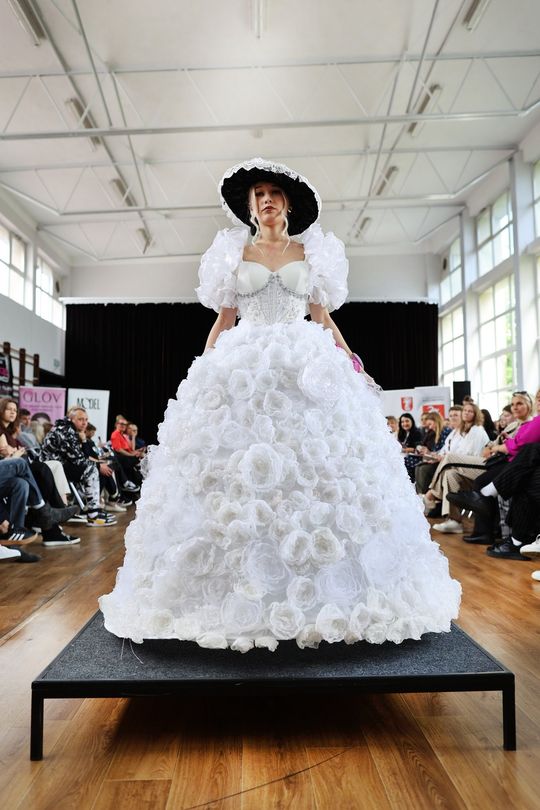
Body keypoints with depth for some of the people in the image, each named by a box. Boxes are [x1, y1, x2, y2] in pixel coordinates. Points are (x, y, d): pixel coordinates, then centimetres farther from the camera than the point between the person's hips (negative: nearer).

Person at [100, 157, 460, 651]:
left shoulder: (314, 252, 15)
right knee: (236, 473, -8)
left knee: (314, 470, -8)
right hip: (242, 369, 0)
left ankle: (317, 599, 3)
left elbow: (324, 319, 13)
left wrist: (354, 366, 2)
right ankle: (239, 603, 2)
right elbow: (223, 320, 12)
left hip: (307, 368, 0)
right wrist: (202, 371, 2)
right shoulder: (233, 253, 15)